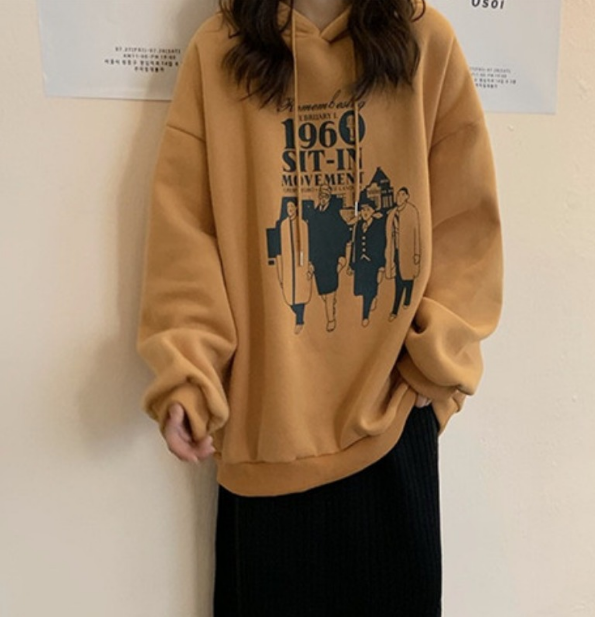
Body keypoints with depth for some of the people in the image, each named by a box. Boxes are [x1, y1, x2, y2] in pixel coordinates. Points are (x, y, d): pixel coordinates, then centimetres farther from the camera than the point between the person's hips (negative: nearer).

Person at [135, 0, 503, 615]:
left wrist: (438, 354, -6)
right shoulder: (216, 51, 3)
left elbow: (465, 219, 2)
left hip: (394, 414, 1)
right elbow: (183, 222, -3)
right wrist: (185, 369, -13)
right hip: (267, 420, 0)